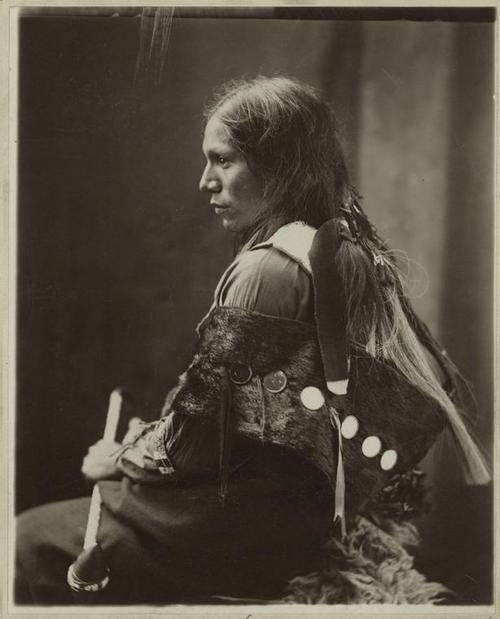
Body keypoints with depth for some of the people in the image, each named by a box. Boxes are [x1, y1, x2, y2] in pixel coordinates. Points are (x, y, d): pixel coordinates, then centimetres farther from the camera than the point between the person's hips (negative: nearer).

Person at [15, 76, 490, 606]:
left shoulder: (269, 269, -20)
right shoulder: (361, 252, 6)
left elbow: (204, 419, -18)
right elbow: (440, 386, 13)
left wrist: (123, 458, 2)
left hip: (268, 524, -9)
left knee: (32, 541, -1)